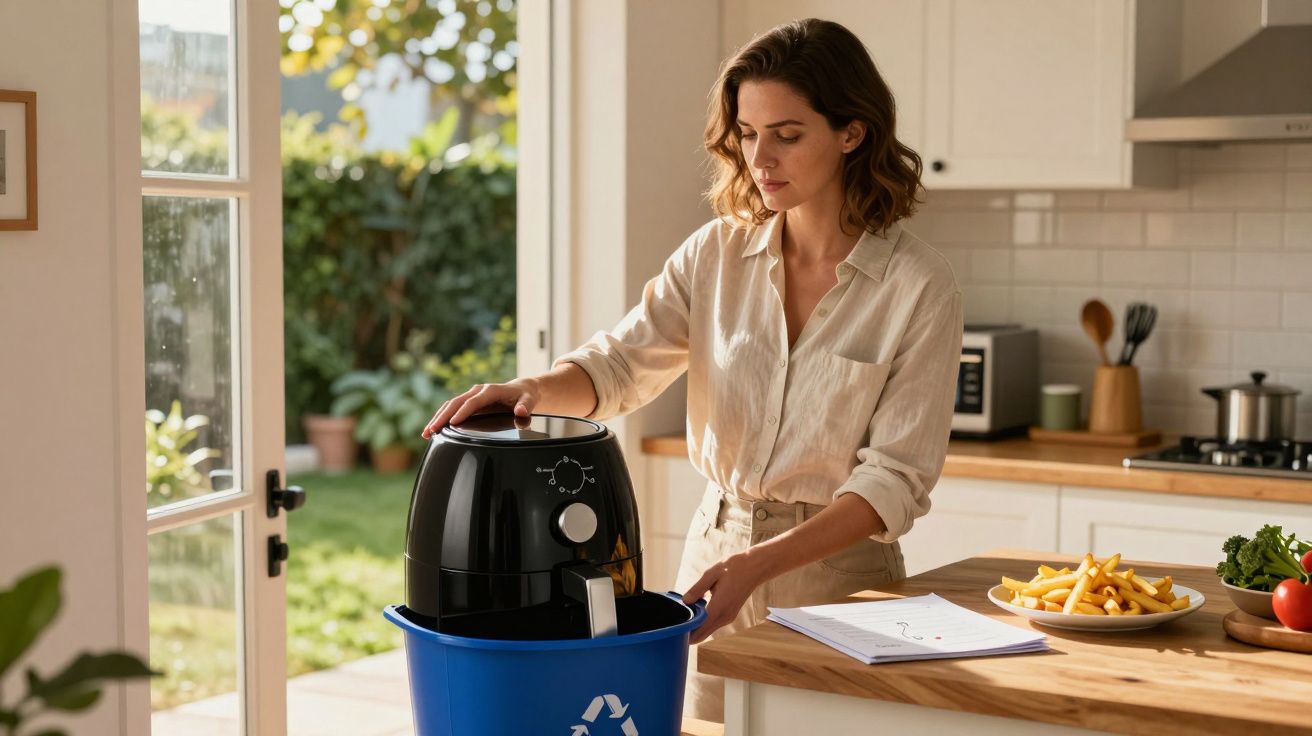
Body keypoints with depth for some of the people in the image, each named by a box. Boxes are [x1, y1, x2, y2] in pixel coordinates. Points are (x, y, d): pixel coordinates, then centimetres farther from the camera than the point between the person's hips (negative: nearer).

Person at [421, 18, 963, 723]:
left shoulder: (920, 287, -11)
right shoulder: (717, 253, 2)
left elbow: (895, 478, -14)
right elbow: (620, 360, -4)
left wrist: (759, 564, -24)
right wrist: (537, 387, -27)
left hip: (839, 573, -3)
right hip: (715, 556, 4)